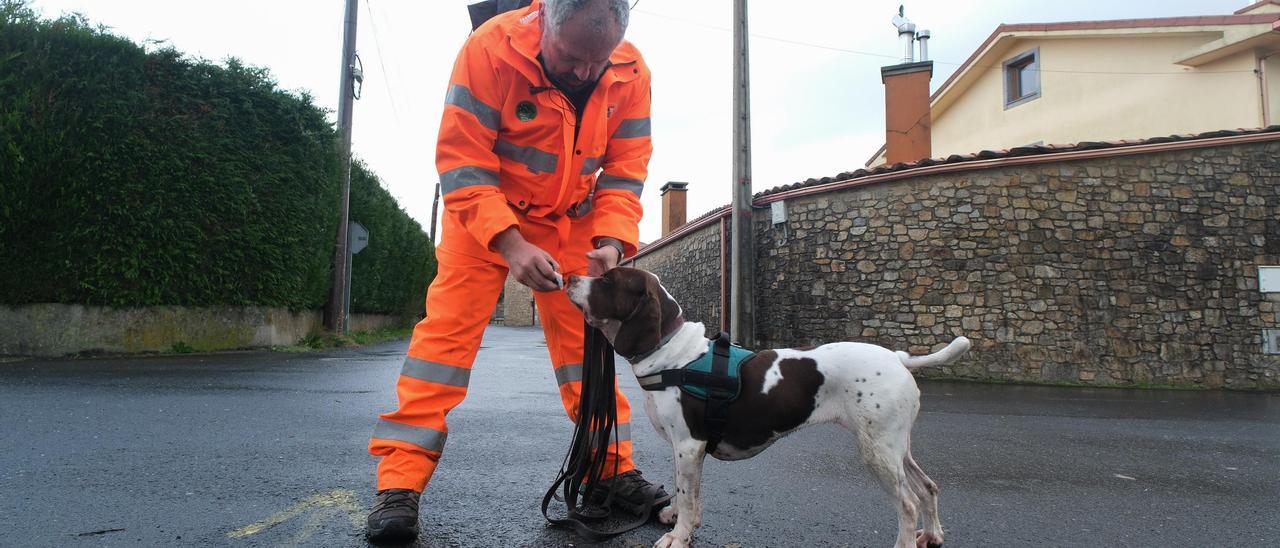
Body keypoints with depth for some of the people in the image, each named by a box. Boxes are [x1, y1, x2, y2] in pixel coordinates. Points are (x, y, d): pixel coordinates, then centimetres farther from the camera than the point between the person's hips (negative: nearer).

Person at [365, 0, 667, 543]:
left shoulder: (630, 73, -14)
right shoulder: (491, 48, -26)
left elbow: (625, 169, -8)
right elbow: (461, 162, -26)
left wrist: (610, 240, -24)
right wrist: (509, 243, -36)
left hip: (571, 222, 3)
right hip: (483, 211, -3)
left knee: (585, 339, 4)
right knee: (449, 328, -12)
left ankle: (615, 469, 14)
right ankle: (400, 483, -7)